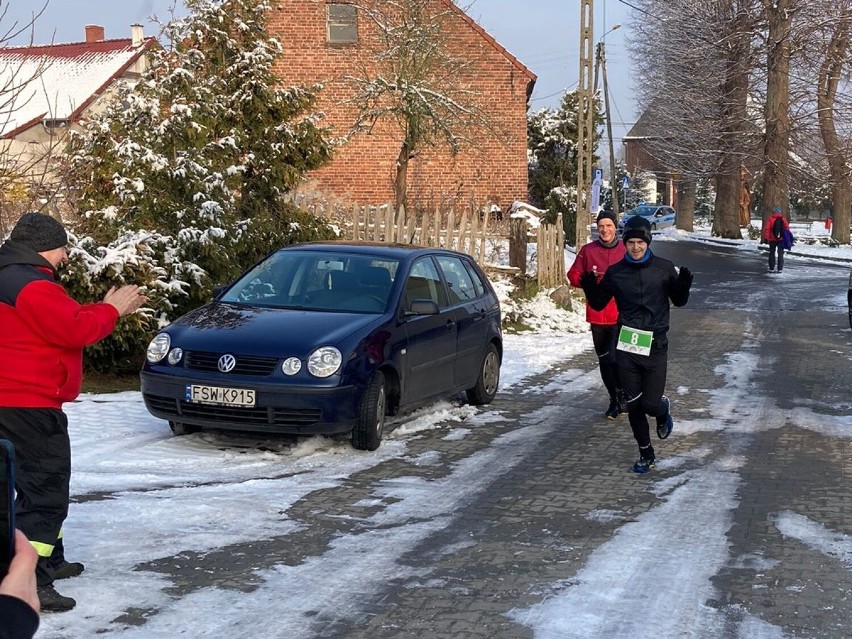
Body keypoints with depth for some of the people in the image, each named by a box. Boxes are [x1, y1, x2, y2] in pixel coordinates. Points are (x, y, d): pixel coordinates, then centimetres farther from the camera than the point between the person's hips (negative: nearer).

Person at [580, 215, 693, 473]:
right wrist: (590, 289, -12)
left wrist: (683, 286, -12)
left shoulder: (664, 268, -1)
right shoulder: (615, 272, 2)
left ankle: (664, 410, 33)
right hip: (626, 347, 2)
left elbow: (679, 301, 9)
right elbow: (599, 304, 8)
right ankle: (646, 453, 24)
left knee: (651, 404, -5)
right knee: (634, 405, 7)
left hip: (655, 347, -2)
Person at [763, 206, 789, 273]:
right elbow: (787, 228, 0)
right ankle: (780, 268, 1)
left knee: (772, 253, 10)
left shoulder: (770, 218, -4)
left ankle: (771, 268, 9)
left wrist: (766, 238, -6)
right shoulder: (783, 219, 1)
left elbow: (767, 228, -9)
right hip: (781, 239, 1)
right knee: (780, 253, 6)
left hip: (772, 239, -1)